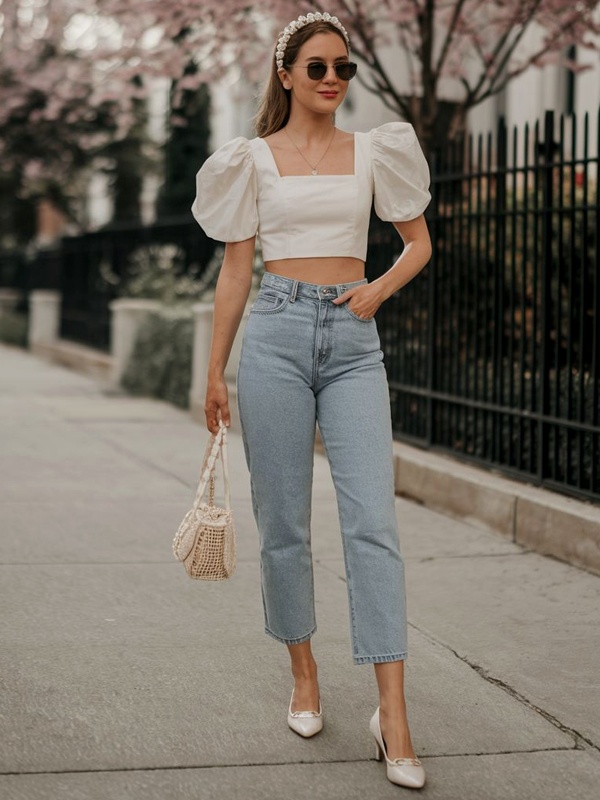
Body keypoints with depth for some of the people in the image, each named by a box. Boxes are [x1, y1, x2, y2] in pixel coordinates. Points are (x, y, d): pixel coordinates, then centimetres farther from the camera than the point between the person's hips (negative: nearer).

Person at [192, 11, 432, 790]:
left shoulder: (373, 151, 9)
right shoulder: (254, 159, 6)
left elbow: (420, 242, 17)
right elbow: (236, 269, 7)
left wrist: (378, 287, -3)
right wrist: (215, 370, 5)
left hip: (353, 341, 1)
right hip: (278, 332, 0)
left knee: (373, 522, -9)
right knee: (284, 522, 4)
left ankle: (392, 716, -8)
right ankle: (304, 677, 23)